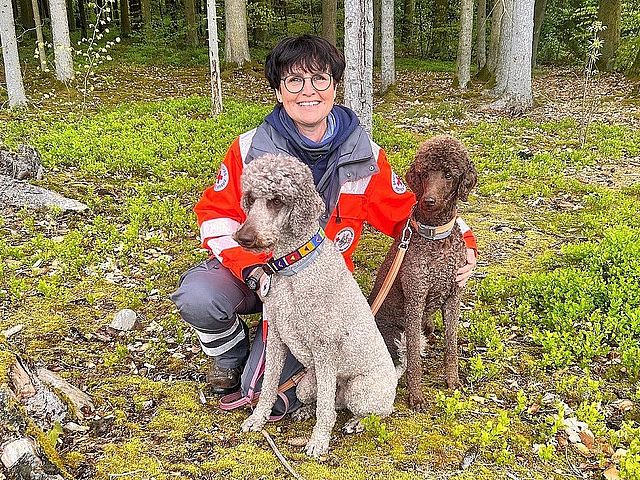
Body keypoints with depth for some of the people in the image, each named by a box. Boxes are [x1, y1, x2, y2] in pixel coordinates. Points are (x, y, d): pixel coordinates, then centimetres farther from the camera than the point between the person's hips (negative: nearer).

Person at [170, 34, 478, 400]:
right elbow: (216, 212, -4)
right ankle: (229, 352, 4)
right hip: (251, 271, 1)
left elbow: (408, 210, 2)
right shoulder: (251, 149, -11)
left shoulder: (365, 156, -8)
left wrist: (462, 241, -14)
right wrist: (252, 270, -19)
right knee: (197, 297, -31)